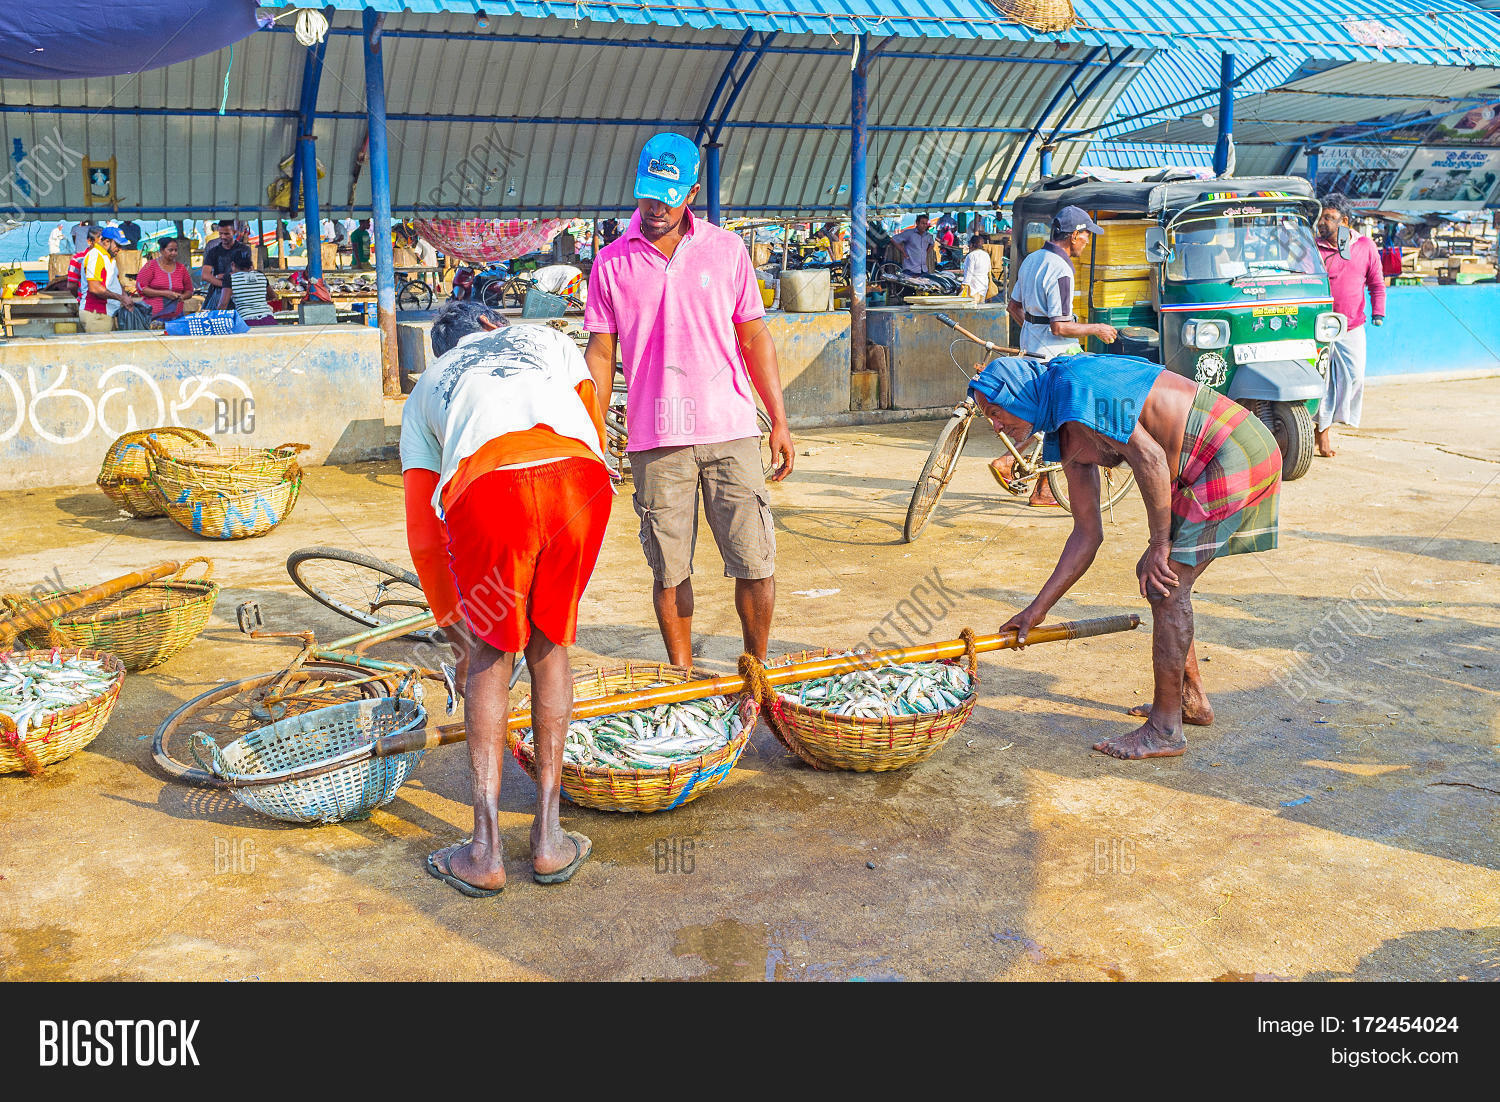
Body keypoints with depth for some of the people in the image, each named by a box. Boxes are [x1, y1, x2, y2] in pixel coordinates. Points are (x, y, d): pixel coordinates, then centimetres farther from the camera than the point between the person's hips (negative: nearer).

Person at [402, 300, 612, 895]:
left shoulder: (425, 390, 37)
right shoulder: (548, 338, 40)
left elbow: (424, 538, 33)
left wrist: (453, 625, 44)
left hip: (487, 488, -1)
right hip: (579, 477, 1)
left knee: (489, 654, 19)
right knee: (550, 645, 20)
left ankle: (484, 851, 16)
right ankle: (548, 838, 24)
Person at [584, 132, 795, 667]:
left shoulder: (726, 248, 7)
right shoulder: (612, 263, 6)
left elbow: (754, 336, 10)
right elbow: (600, 353, 8)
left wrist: (780, 421, 6)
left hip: (730, 431, 0)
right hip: (655, 441, 0)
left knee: (756, 564, -1)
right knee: (668, 570, 5)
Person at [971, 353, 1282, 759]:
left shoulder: (1074, 386, -16)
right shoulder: (1067, 439, 13)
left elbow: (1149, 457, -23)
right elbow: (1087, 535, 16)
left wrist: (1160, 546, -15)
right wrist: (1037, 609, 18)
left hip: (1231, 457, -10)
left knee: (1166, 585, -7)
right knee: (1154, 575, 16)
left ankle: (1165, 730, 2)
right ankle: (1192, 700, 29)